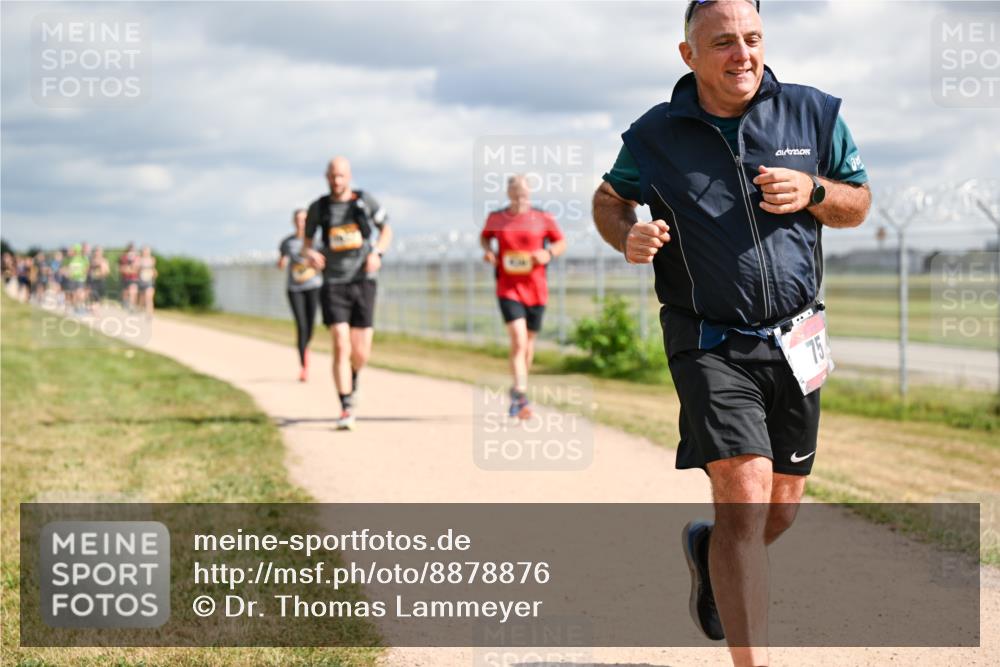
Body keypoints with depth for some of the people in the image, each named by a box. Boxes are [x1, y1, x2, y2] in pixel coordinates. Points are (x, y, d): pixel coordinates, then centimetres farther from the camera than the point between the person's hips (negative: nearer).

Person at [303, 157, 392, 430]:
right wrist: (310, 252, -9)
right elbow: (307, 239, 14)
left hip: (363, 282, 1)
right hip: (333, 284, -1)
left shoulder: (365, 202, 1)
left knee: (361, 352, 3)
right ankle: (346, 409, -8)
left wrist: (377, 253, -6)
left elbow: (386, 229, 12)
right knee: (341, 347, -14)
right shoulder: (318, 208, 2)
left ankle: (353, 381, 38)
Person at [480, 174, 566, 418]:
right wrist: (488, 250, -2)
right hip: (508, 290, -2)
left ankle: (516, 392, 35)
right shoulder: (496, 218, 1)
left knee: (528, 344, 13)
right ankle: (522, 397, -23)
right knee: (518, 341, -18)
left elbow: (561, 242, 10)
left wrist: (548, 253, -11)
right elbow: (484, 237, 20)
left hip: (536, 290, 2)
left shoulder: (543, 219, 0)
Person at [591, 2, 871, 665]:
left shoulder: (814, 114, 2)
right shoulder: (655, 136, -3)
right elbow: (608, 198, 14)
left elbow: (859, 203, 11)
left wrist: (811, 192, -11)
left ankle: (709, 549, 47)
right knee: (745, 493, -19)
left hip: (794, 339, 4)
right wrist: (629, 235, -9)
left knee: (780, 510, 12)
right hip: (709, 343, -3)